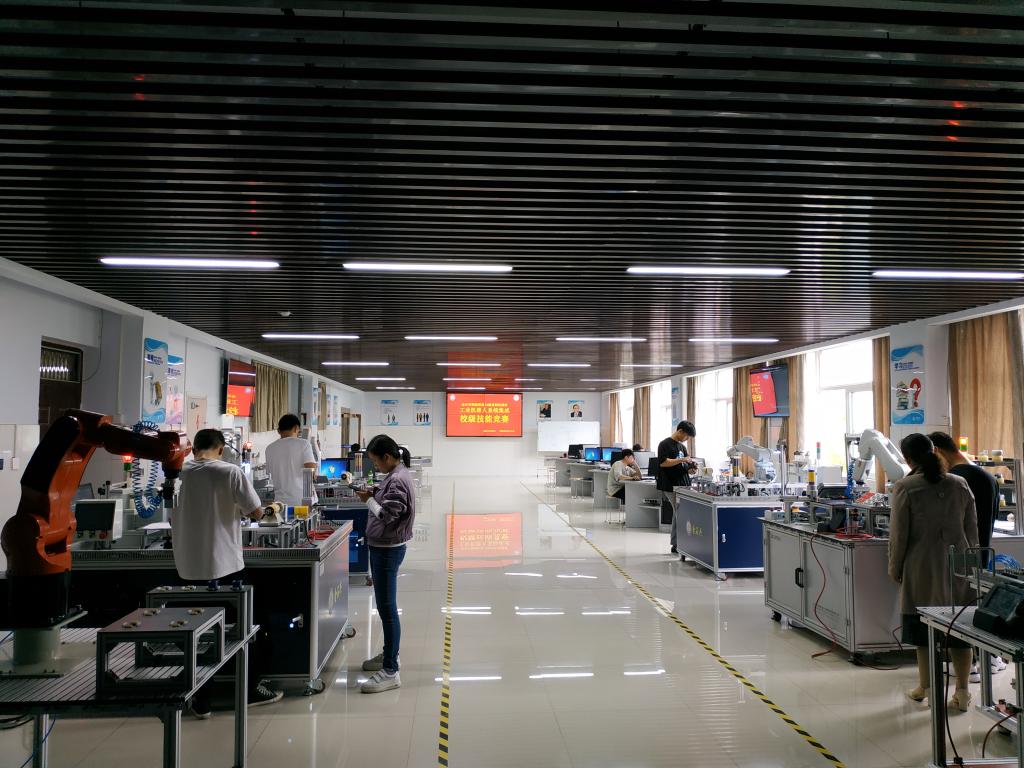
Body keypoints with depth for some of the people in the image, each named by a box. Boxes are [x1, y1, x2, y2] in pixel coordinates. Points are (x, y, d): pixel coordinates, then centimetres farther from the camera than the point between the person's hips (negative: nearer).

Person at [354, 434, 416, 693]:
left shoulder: (397, 480, -21)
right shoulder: (397, 474, 10)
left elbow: (387, 515, -25)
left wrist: (369, 500, -12)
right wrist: (375, 494, 3)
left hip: (387, 550, -10)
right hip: (383, 548, 10)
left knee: (387, 608, -6)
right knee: (385, 605, 21)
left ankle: (390, 671, -1)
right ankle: (390, 654, 35)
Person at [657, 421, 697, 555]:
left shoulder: (682, 447, 17)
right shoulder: (665, 444, -7)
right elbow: (663, 462, -18)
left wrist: (690, 468, -1)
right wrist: (681, 460, -17)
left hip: (683, 486, 8)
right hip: (671, 487, -8)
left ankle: (675, 543, 17)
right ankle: (675, 545, -2)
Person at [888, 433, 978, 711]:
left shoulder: (905, 487, -10)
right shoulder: (960, 484, 4)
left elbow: (898, 534, -7)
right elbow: (972, 529, 9)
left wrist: (894, 567, 4)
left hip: (922, 569, -3)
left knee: (924, 629, 8)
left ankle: (926, 687, 20)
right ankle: (962, 692, 12)